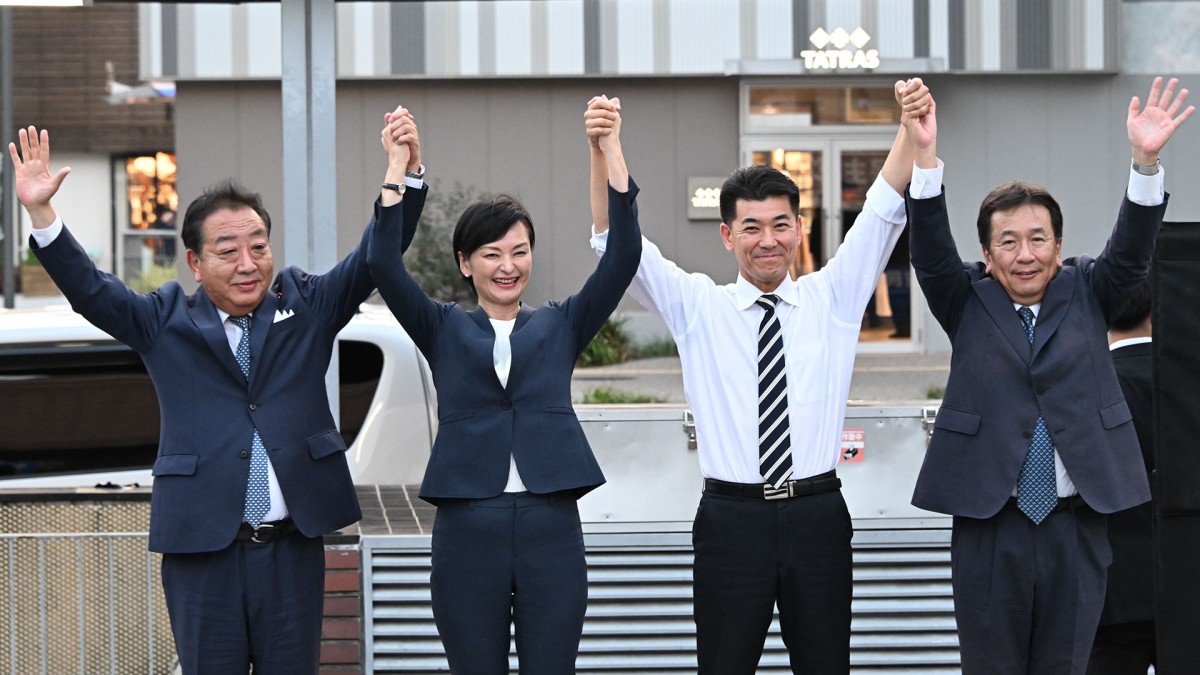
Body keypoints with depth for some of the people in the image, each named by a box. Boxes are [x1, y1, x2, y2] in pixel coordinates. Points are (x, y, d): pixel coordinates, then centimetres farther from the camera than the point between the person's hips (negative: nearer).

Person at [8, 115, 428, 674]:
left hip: (293, 546, 1)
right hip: (202, 545, -1)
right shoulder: (165, 320, 6)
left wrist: (401, 174, -13)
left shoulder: (306, 305, 10)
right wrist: (40, 212, -18)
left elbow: (373, 260, 2)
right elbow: (89, 290, -4)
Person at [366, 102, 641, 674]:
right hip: (468, 528, 0)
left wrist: (612, 152, -9)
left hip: (551, 526, 1)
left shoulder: (560, 325, 11)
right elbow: (385, 266, -5)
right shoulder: (445, 330, 9)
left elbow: (624, 257, -1)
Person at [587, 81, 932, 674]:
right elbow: (617, 242, -4)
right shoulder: (697, 308, 5)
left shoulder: (832, 299, 8)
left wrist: (912, 129, -18)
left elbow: (883, 210, -1)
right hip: (732, 518, -1)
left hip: (817, 515, 1)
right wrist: (602, 150, -20)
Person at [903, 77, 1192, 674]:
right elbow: (931, 250, -8)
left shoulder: (1085, 294, 9)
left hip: (1076, 527, 1)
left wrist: (1145, 159, -23)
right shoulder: (968, 303, 6)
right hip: (988, 527, -1)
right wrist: (924, 155, -25)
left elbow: (1131, 249, -5)